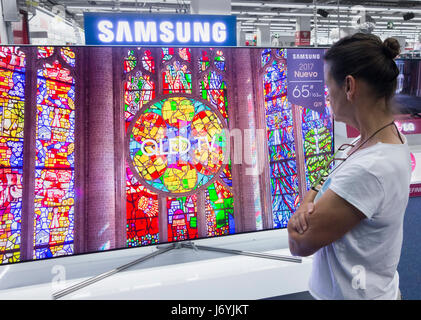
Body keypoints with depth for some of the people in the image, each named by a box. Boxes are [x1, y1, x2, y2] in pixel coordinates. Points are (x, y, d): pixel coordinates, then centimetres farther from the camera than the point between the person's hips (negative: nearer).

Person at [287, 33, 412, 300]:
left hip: (351, 293, -7)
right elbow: (333, 181, 3)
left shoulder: (368, 170, -34)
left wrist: (303, 208, -9)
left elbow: (300, 244, -26)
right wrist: (311, 199, -17)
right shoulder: (391, 137, -6)